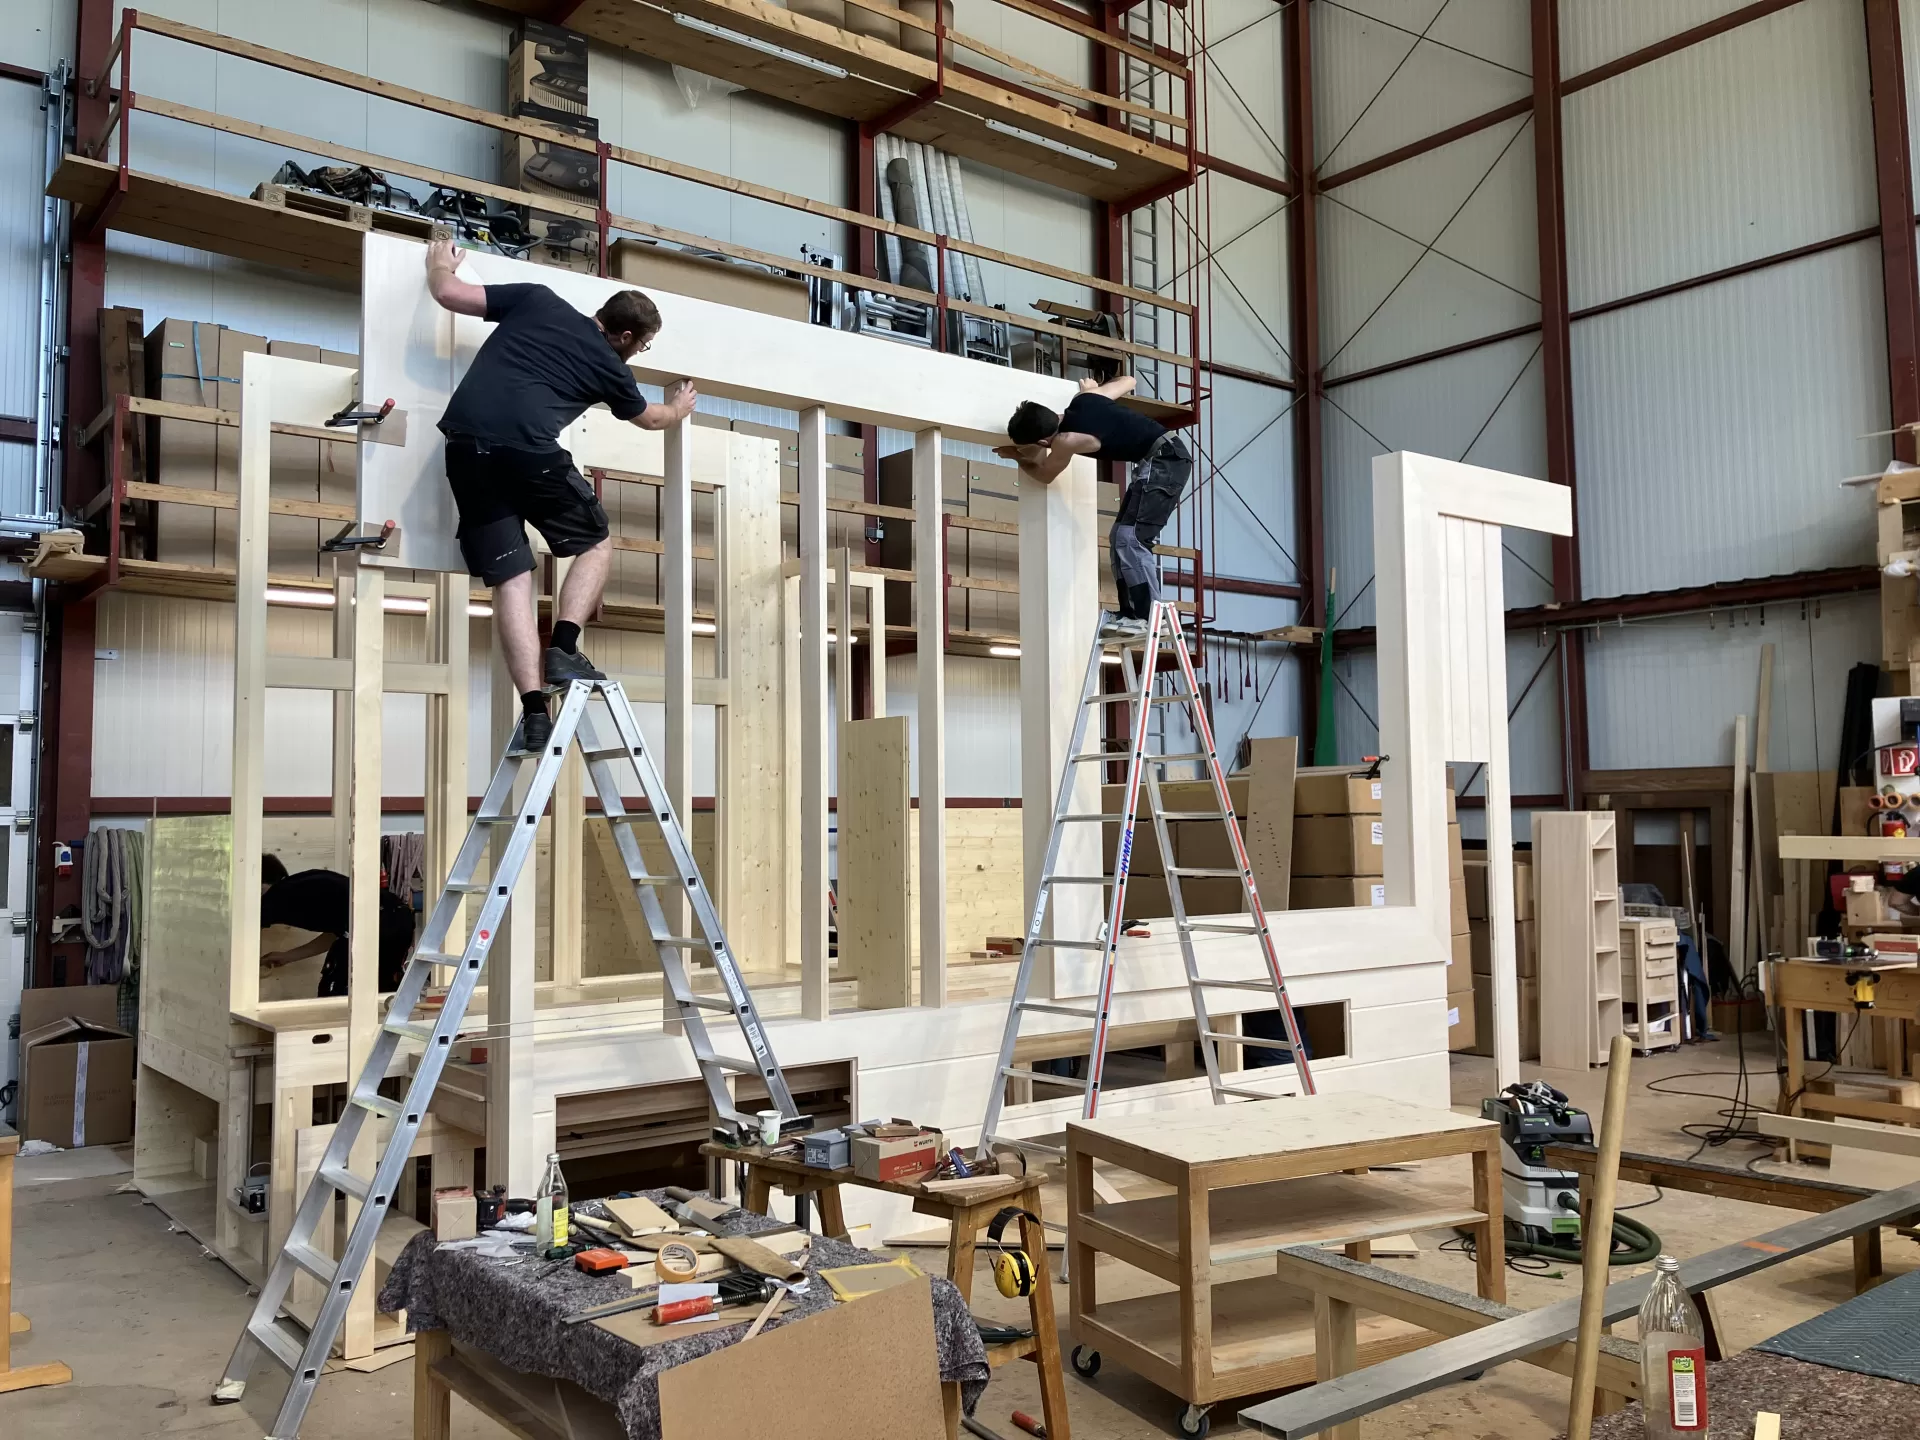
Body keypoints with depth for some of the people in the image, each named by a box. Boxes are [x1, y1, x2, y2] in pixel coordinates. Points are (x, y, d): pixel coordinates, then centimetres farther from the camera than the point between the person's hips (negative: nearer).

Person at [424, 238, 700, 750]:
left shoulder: (537, 299, 22)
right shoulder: (609, 366, 17)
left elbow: (449, 293, 20)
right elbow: (650, 417, 37)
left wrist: (440, 264, 44)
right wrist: (679, 408, 60)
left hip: (464, 444, 4)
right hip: (524, 446, -4)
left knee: (510, 578, 4)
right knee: (596, 544, 18)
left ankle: (534, 712, -2)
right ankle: (563, 649, 0)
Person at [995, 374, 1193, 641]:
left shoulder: (1066, 440, -17)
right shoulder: (1084, 398, 4)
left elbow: (1043, 475, 4)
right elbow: (1128, 380, 22)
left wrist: (1017, 457, 23)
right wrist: (1092, 387, 39)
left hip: (1164, 461, -10)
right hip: (1167, 457, 10)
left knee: (1130, 538, -15)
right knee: (1121, 537, 9)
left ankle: (1150, 616, -16)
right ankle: (1133, 614, 8)